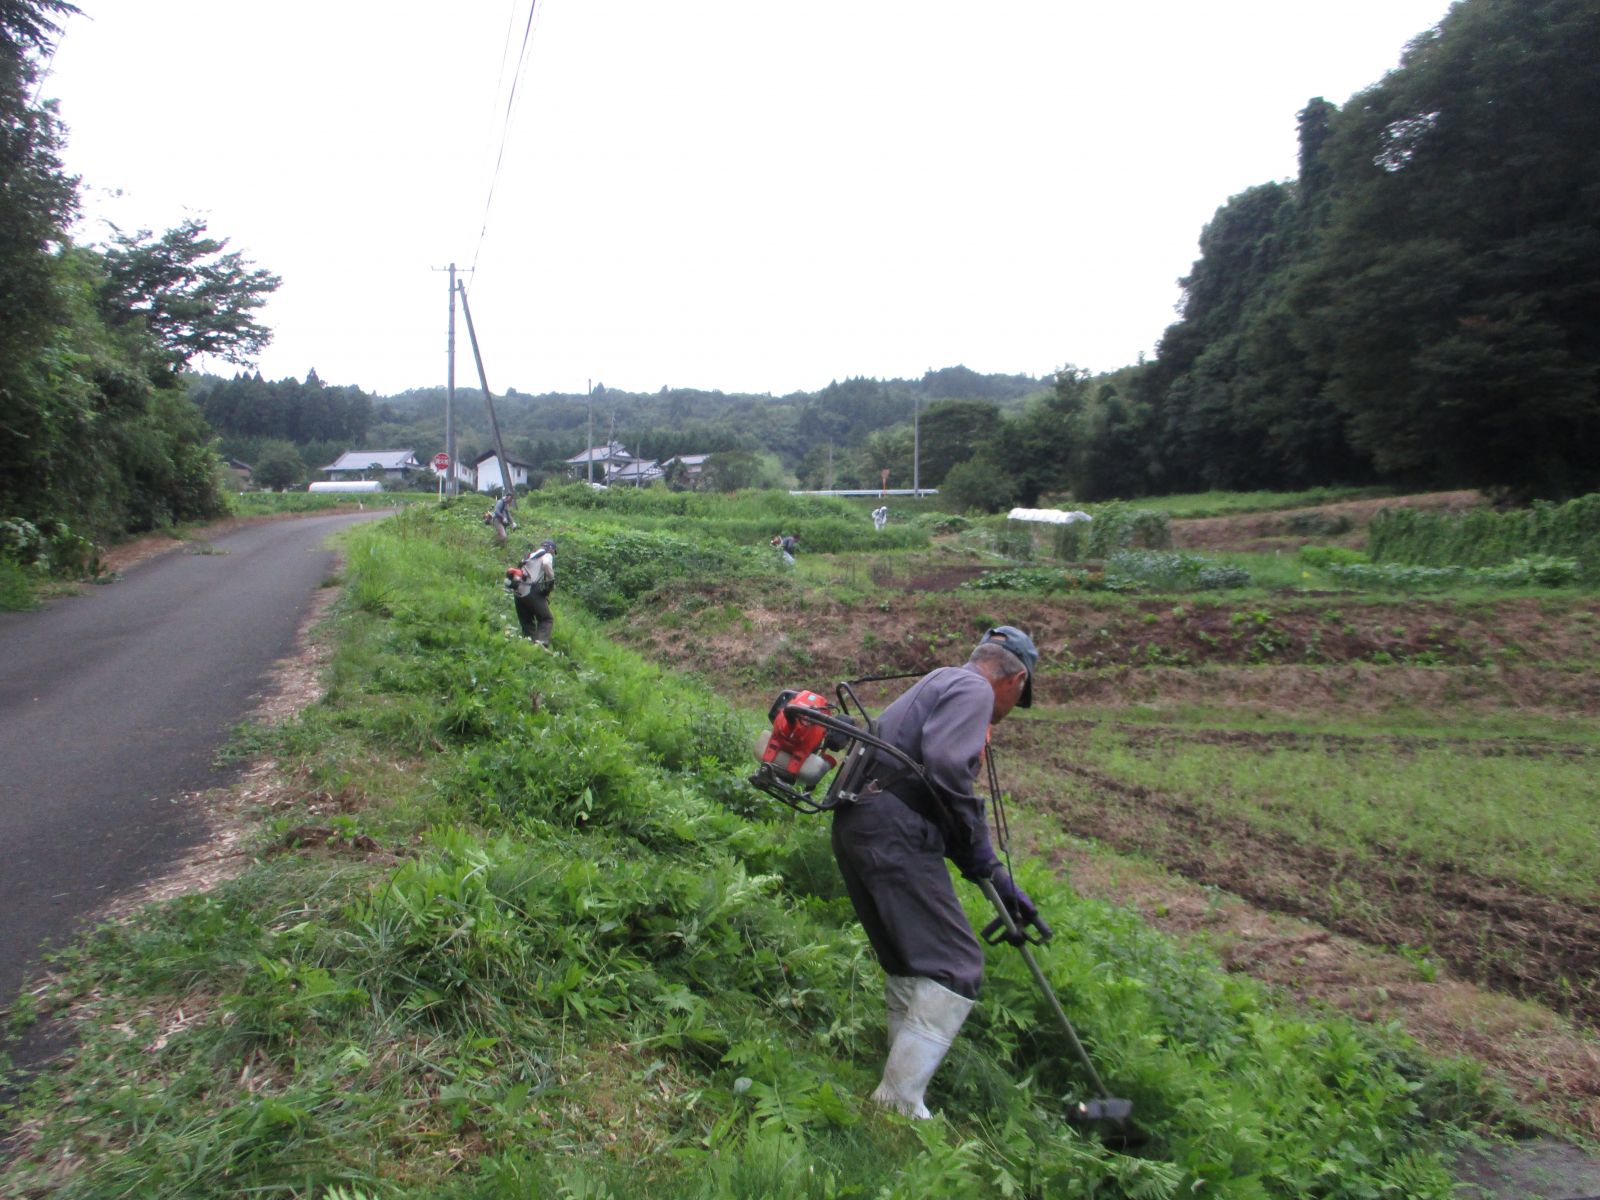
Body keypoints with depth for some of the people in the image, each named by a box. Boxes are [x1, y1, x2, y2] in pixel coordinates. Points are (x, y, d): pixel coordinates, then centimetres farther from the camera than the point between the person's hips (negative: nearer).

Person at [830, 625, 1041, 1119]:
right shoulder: (974, 689, -2)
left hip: (855, 827, 10)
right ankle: (900, 1102, -5)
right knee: (956, 968, -7)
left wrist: (1000, 881, 27)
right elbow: (946, 768, -21)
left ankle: (901, 1093, 26)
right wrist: (978, 851, -5)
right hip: (893, 832, -10)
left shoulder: (939, 684, 28)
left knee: (908, 966, 19)